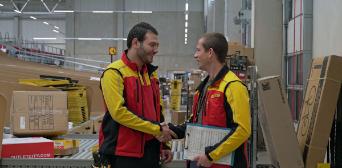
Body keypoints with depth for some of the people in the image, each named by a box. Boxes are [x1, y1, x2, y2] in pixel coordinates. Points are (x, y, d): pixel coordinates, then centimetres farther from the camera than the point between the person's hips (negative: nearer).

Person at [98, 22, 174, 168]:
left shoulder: (151, 73, 13)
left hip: (150, 150, 7)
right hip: (122, 154, -7)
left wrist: (164, 144, 14)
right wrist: (157, 130, -16)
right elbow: (119, 112, -20)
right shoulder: (114, 73, -11)